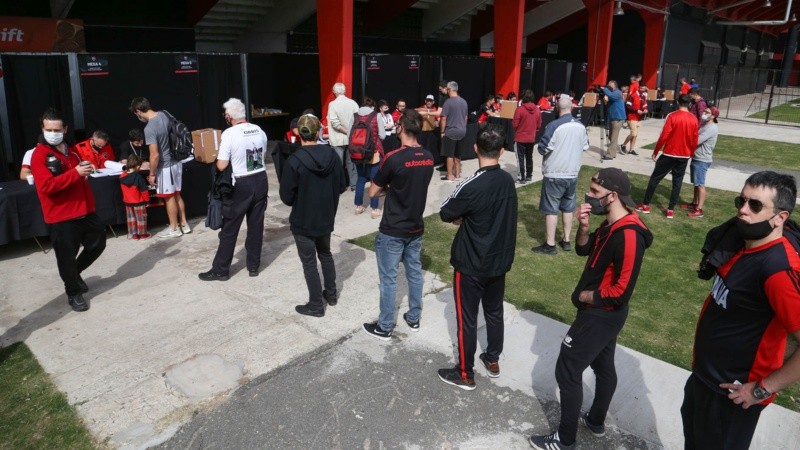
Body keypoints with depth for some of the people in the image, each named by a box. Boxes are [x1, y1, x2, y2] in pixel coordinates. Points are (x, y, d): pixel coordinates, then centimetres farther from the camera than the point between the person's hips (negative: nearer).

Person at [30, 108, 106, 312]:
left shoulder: (71, 151, 13)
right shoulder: (39, 155, -11)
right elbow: (46, 186, -24)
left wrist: (90, 203, 23)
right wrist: (75, 172, -27)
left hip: (84, 211, 7)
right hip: (61, 217, -7)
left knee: (97, 244, 16)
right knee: (67, 256, 3)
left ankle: (74, 273, 39)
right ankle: (74, 293, 21)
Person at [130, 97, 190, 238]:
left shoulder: (149, 128, -23)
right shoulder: (164, 115, 1)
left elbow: (155, 155, -24)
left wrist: (152, 174, -11)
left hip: (166, 166, -8)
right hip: (176, 162, 8)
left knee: (169, 197, 5)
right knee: (177, 195, 17)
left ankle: (174, 228, 17)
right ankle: (184, 224, 24)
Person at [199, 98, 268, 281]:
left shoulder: (229, 134, -14)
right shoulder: (259, 130, 3)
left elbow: (221, 166, -15)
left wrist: (217, 161, 5)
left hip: (241, 185, -5)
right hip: (261, 180, 6)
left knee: (229, 229, 5)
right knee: (256, 225, 12)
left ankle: (221, 270, 14)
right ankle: (253, 266, 21)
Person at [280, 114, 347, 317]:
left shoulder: (294, 161, -21)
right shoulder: (332, 155, -7)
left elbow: (286, 197, -15)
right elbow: (342, 186, 2)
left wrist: (299, 200, 6)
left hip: (303, 221, -5)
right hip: (326, 218, 5)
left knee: (309, 263, 9)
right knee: (325, 254, 25)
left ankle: (316, 305, 20)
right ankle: (331, 294, 38)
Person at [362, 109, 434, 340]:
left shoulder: (393, 158, -21)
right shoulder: (428, 157, 0)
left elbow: (372, 192, -12)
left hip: (392, 231, -6)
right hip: (416, 228, 6)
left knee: (388, 279, 5)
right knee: (415, 273, 18)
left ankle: (384, 327, 17)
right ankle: (414, 318, 32)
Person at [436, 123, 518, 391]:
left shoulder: (471, 187, -25)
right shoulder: (508, 181, -4)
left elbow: (445, 214, -12)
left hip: (471, 265, -7)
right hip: (499, 261, 7)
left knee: (466, 319, 7)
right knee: (494, 312, 21)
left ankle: (465, 374, 21)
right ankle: (493, 360, 39)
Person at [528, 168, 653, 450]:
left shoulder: (628, 235, -29)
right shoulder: (612, 224, 1)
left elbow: (621, 292, -29)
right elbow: (584, 250, 11)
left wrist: (584, 296, -14)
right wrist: (584, 226, -8)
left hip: (600, 315, -10)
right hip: (603, 313, 10)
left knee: (567, 371, 1)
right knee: (603, 365, 23)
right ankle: (596, 421, 43)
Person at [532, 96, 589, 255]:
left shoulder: (554, 126, -18)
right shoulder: (581, 126, 1)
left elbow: (543, 149, -15)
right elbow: (585, 147, 13)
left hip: (554, 175, -5)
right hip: (572, 174, 6)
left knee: (551, 210, 2)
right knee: (568, 208, 16)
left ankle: (550, 245, 6)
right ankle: (566, 241, 24)